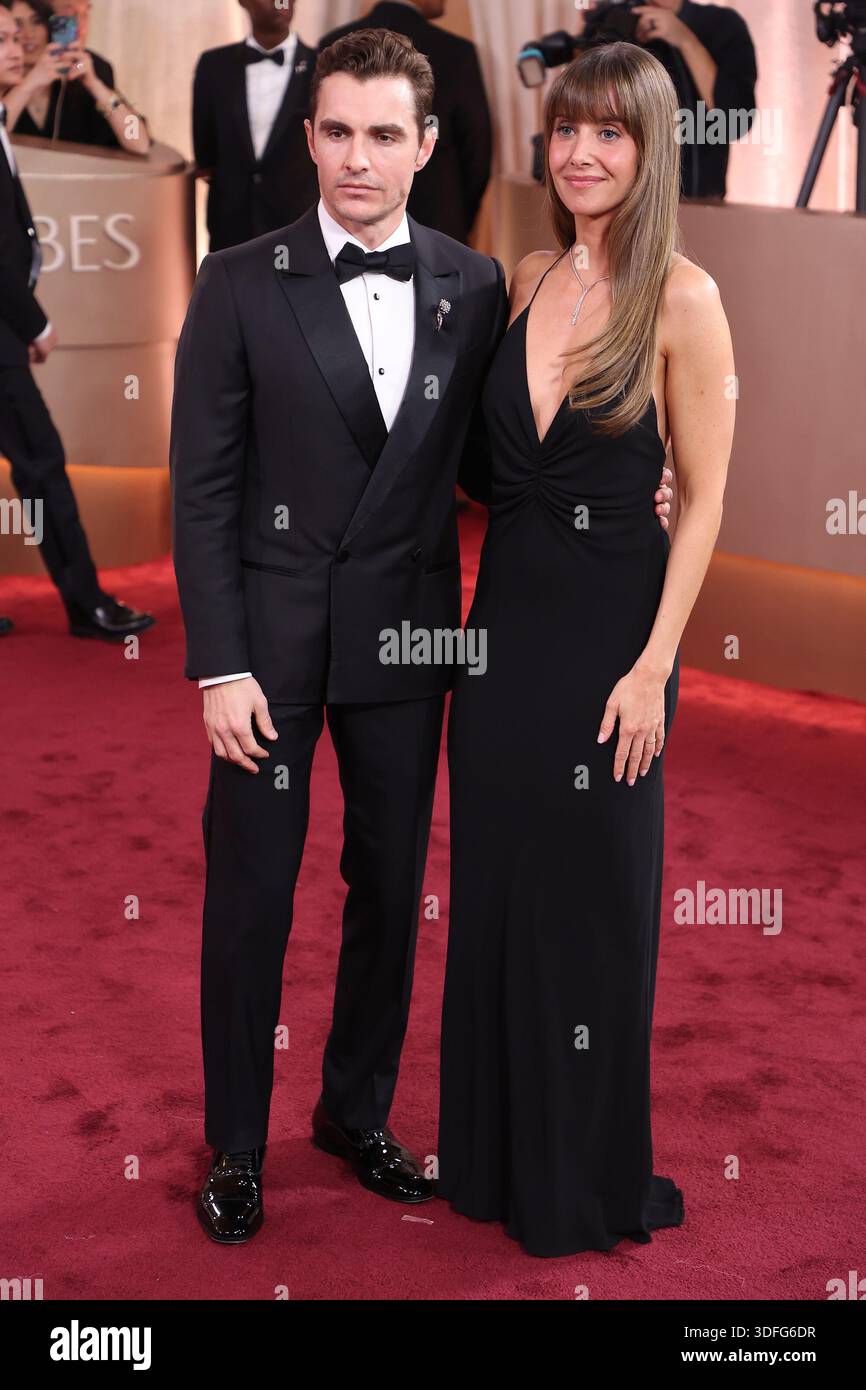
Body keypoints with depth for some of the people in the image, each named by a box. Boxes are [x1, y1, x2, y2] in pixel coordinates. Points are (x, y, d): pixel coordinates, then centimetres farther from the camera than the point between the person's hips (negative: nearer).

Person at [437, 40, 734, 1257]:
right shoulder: (530, 279, 6)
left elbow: (703, 500, -11)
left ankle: (589, 1176, 26)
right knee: (494, 885, 13)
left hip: (609, 623, -5)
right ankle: (495, 1150, 32)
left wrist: (654, 667, -15)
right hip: (506, 616, 6)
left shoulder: (682, 299, -11)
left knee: (593, 899, 6)